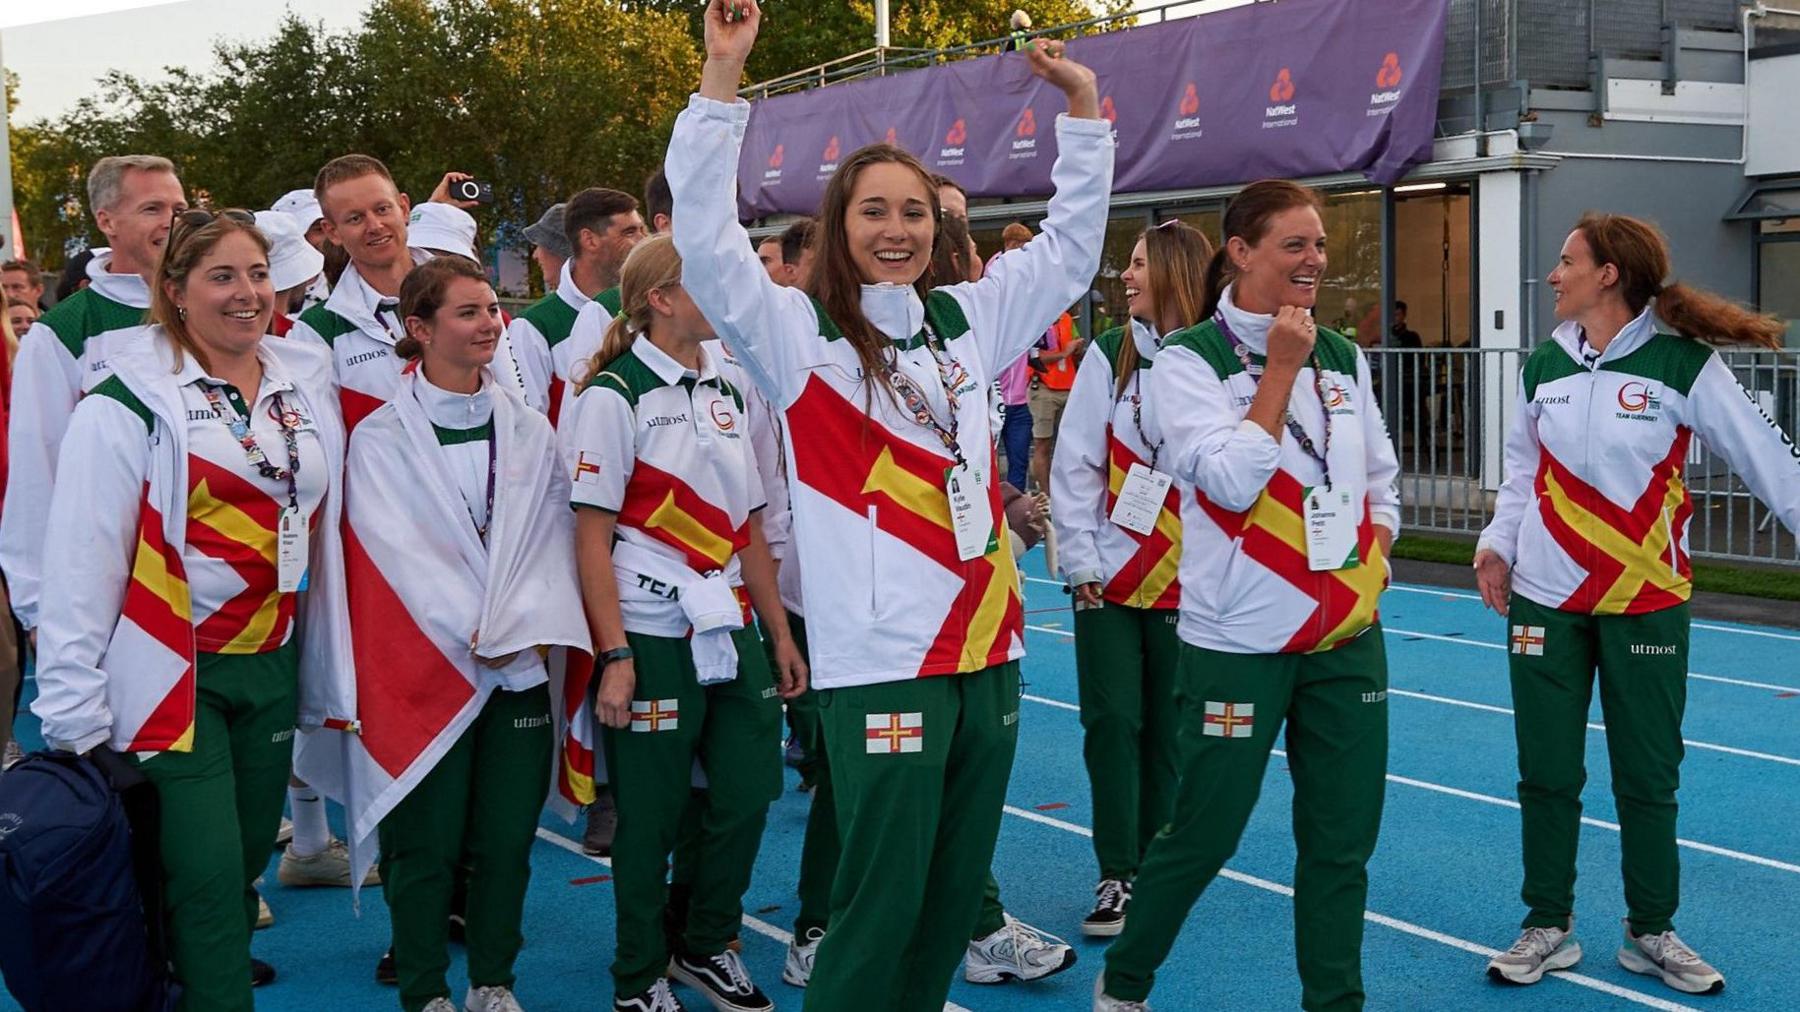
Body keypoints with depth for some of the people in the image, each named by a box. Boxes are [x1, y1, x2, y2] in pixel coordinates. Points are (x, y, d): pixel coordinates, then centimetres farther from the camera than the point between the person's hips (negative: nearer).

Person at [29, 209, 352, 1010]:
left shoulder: (306, 387, 8)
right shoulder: (129, 401, -9)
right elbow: (81, 561, -11)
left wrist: (330, 674, 12)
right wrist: (75, 717, -13)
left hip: (271, 669, 6)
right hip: (170, 674, -5)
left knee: (243, 870, 13)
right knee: (206, 883, -7)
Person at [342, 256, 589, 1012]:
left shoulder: (528, 429, 9)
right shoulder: (381, 438, -2)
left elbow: (551, 537, 3)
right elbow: (400, 551, -9)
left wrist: (520, 624, -12)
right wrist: (475, 633, -16)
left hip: (521, 663, 4)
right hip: (427, 665, -3)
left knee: (507, 837, 8)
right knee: (428, 842, 2)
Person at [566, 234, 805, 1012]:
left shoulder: (725, 394, 11)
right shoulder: (616, 394, -9)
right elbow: (592, 535, -12)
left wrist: (780, 632, 13)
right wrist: (614, 656, -16)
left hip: (731, 628, 6)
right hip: (653, 637, -6)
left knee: (747, 796, 9)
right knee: (651, 817, 4)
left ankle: (708, 947, 30)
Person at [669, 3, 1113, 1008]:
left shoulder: (968, 318, 13)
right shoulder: (799, 333, -2)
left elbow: (1072, 245, 23)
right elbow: (709, 241, -14)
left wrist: (1085, 108, 17)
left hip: (989, 650, 6)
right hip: (879, 661, -6)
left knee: (955, 891, 12)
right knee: (883, 899, -5)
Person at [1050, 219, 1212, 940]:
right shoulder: (1111, 355, -1)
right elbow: (1075, 465, 0)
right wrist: (1079, 563, -4)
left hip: (1185, 582, 0)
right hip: (1110, 576, 1)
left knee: (1168, 727, 6)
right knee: (1112, 721, 0)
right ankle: (1116, 876, 9)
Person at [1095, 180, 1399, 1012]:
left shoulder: (1342, 358, 9)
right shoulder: (1188, 361, -8)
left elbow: (1382, 476, 19)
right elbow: (1229, 481, -19)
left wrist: (1373, 560, 3)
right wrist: (1281, 369, -16)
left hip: (1348, 633, 5)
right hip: (1240, 640, -5)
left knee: (1342, 840, 9)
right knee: (1202, 835, 5)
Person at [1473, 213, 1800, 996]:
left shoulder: (1684, 365, -9)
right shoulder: (1544, 366, 4)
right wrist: (1497, 543, 6)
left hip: (1648, 603, -3)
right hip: (1544, 601, 3)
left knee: (1648, 778, 6)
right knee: (1547, 774, 7)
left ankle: (1650, 932, 22)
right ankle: (1548, 926, 21)